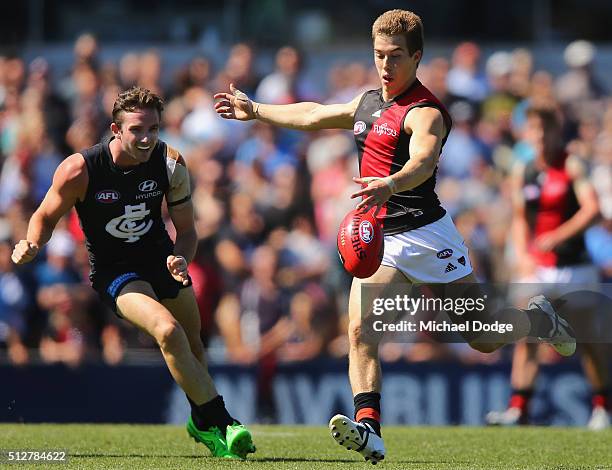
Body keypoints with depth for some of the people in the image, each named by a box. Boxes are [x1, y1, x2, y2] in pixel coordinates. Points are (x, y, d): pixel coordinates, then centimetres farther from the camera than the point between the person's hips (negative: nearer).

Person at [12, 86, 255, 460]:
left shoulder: (171, 164, -13)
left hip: (161, 258, 5)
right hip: (113, 270, -4)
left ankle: (201, 422, 41)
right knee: (168, 331, -27)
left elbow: (186, 229, -2)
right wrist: (32, 245, -26)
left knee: (193, 347, 13)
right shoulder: (79, 170, -22)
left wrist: (181, 259, -23)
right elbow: (46, 217, -5)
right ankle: (219, 423, -19)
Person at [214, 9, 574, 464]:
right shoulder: (368, 102, 14)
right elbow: (314, 116, 33)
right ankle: (369, 430, -25)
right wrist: (255, 111, 41)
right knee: (359, 330, -17)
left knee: (485, 339, 0)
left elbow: (423, 161, -34)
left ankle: (541, 317, 32)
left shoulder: (426, 112, -12)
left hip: (426, 233, -6)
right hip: (380, 239, 6)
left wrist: (390, 185, -55)